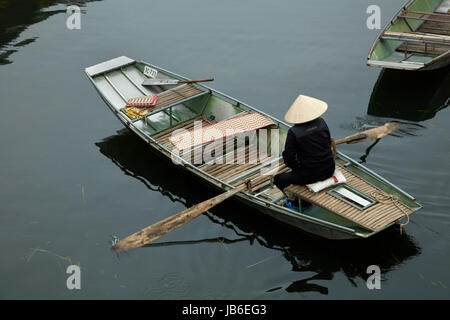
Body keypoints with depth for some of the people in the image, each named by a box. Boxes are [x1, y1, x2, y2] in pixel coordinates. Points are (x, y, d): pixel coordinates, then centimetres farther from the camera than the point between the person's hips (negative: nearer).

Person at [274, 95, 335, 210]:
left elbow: (288, 159, -15)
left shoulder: (293, 132, -19)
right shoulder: (321, 122, -4)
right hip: (329, 170, 6)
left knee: (278, 179, 15)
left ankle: (298, 203, 25)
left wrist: (296, 167, 4)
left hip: (310, 175, -6)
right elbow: (329, 144, 9)